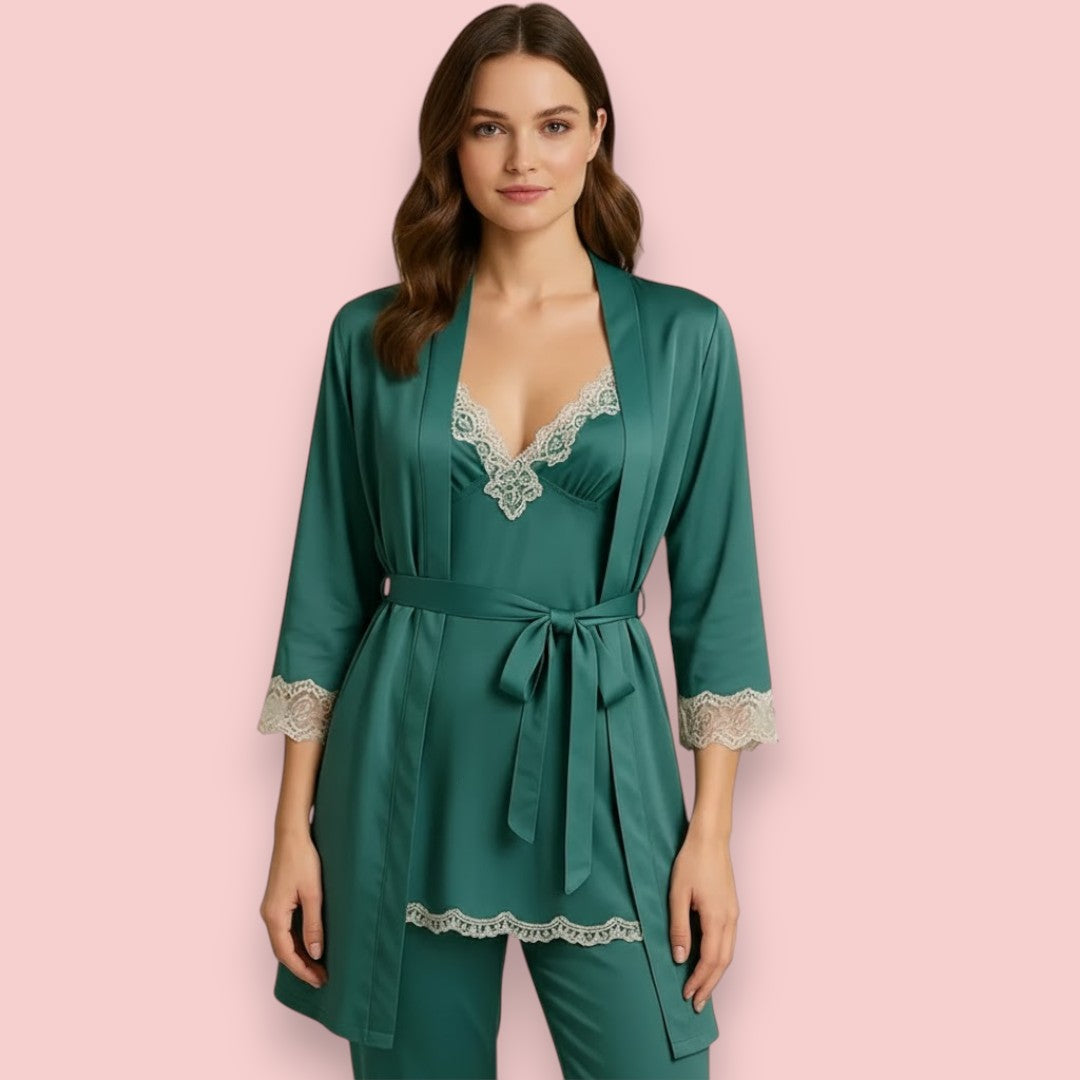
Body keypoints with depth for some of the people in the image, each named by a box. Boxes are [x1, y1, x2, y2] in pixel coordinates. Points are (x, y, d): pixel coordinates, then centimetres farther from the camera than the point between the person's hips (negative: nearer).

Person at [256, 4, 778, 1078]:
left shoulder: (683, 335, 1)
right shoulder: (374, 335, 2)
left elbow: (715, 586, 2)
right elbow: (328, 585, 4)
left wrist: (712, 828, -2)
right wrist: (293, 829, 2)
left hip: (597, 759, 0)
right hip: (409, 761, 1)